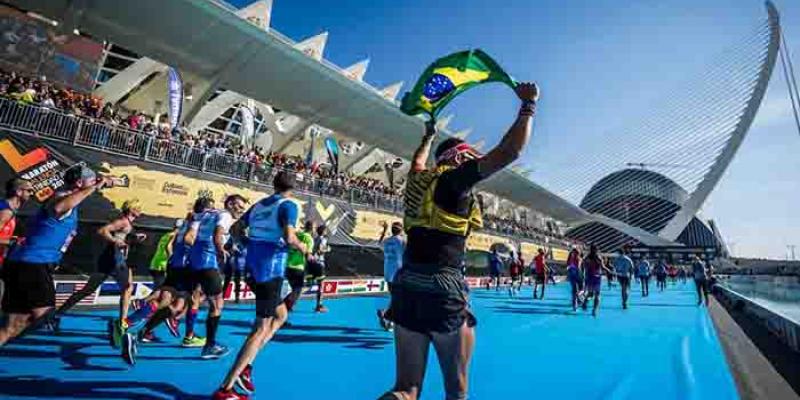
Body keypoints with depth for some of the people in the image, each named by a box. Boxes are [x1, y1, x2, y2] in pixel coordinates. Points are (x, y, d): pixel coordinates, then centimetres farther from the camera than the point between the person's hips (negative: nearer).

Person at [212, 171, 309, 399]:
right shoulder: (288, 205, -9)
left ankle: (245, 365, 17)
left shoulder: (259, 204, 12)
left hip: (253, 267, 8)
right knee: (262, 329, 1)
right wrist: (304, 250, -6)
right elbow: (289, 238, -24)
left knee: (280, 315, 22)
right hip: (271, 270, -8)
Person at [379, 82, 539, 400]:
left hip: (407, 287, 7)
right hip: (442, 290, -7)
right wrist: (528, 105, 5)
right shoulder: (455, 178, -4)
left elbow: (418, 162, 40)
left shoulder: (419, 179, 15)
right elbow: (509, 151, -10)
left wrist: (428, 137, 56)